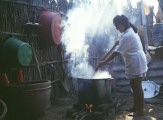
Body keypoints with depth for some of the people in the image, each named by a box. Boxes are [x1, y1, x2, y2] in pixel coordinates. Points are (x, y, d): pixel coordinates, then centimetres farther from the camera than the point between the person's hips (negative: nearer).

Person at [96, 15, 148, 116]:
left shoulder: (127, 36, -20)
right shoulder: (131, 31, 12)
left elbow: (116, 53, -21)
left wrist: (103, 62, -17)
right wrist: (119, 43, 22)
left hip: (136, 63, -10)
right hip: (136, 63, 10)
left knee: (137, 86, -4)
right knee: (135, 86, 16)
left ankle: (140, 110, 5)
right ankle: (136, 107, 25)